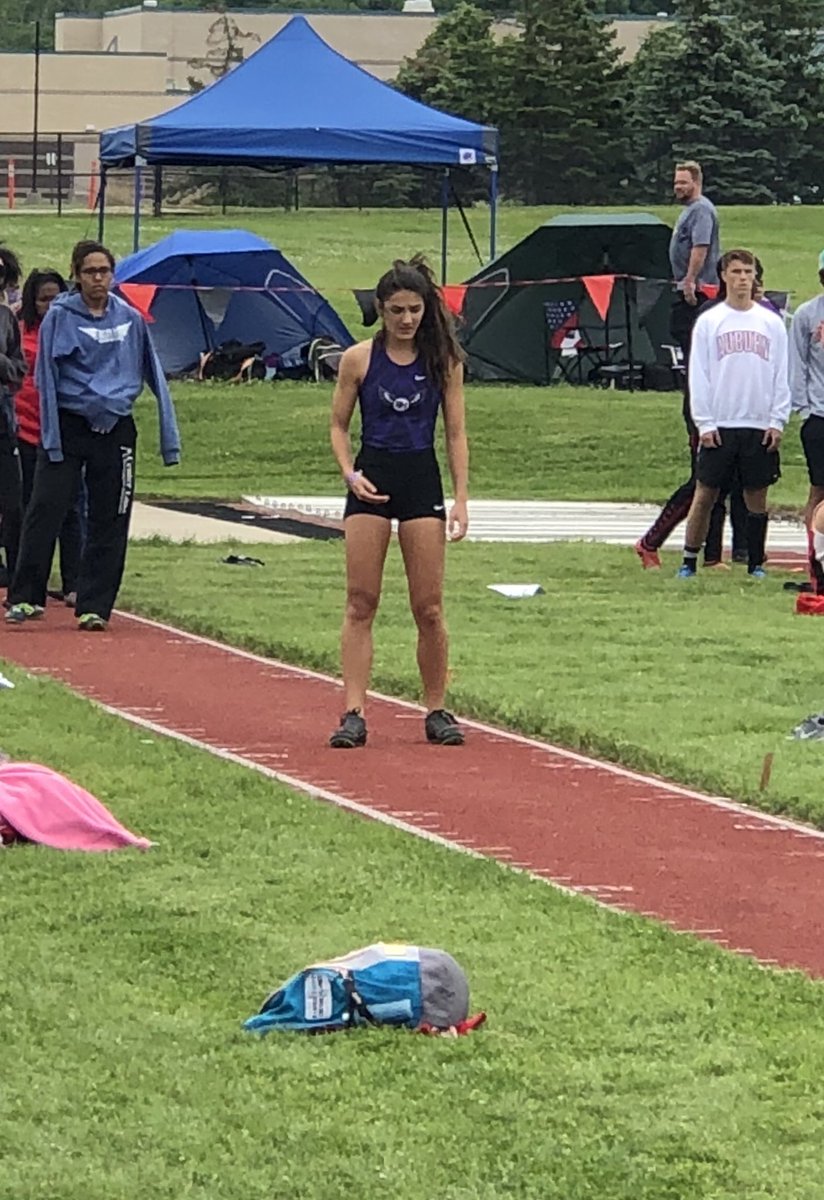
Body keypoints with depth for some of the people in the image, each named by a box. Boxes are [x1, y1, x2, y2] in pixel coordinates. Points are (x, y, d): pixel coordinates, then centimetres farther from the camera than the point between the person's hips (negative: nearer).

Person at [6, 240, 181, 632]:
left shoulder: (131, 319, 7)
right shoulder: (59, 317, -2)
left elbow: (153, 373, 12)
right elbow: (46, 378, -3)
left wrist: (168, 435, 7)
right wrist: (52, 437, -10)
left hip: (116, 430, 3)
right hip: (68, 426, -3)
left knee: (109, 522, 2)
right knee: (45, 511, -8)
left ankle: (94, 606, 8)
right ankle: (24, 598, -1)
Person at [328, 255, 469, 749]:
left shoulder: (444, 361, 1)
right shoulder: (359, 359, 0)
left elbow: (456, 433, 3)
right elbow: (339, 425, 7)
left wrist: (461, 499, -3)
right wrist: (350, 473, -9)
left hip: (422, 479, 0)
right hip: (373, 477, 0)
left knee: (429, 607, 1)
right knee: (361, 602, -3)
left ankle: (437, 709, 13)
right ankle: (354, 712, -4)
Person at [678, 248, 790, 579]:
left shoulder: (771, 322, 7)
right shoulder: (708, 322, 3)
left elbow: (781, 375, 8)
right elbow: (698, 375, 1)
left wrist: (778, 421, -1)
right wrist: (704, 423, -6)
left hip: (760, 427, 1)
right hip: (719, 426, -1)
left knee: (757, 496, 5)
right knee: (705, 494, 0)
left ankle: (756, 564, 13)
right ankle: (689, 561, 6)